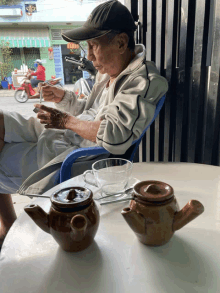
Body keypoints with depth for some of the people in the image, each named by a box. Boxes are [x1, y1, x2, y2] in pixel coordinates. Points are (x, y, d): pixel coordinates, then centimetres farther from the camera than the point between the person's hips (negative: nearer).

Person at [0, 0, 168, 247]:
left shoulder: (143, 81, -18)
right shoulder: (109, 71, 11)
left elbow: (115, 137, -30)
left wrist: (66, 121, -17)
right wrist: (62, 97, 6)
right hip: (60, 134, 10)